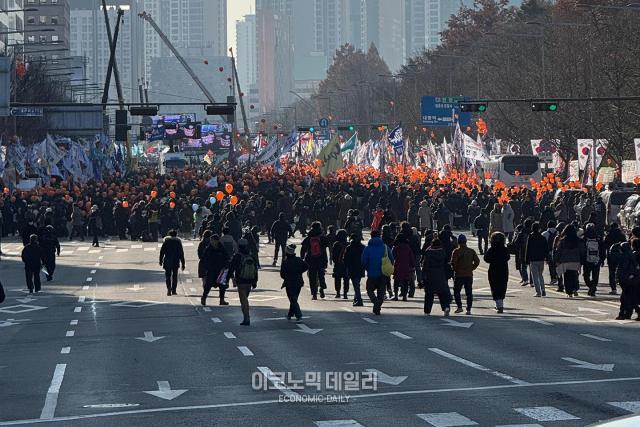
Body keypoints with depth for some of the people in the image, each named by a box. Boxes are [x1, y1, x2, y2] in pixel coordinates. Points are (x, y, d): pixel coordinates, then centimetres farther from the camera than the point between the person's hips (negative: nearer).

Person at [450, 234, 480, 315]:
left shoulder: (456, 251, -9)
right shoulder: (471, 251, 4)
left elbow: (453, 262, -16)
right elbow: (477, 261, 2)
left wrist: (454, 269, 1)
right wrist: (471, 268, 10)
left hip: (459, 275, -3)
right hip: (469, 275, 3)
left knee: (456, 291, 11)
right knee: (469, 293, 7)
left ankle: (459, 307, 0)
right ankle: (468, 310, 3)